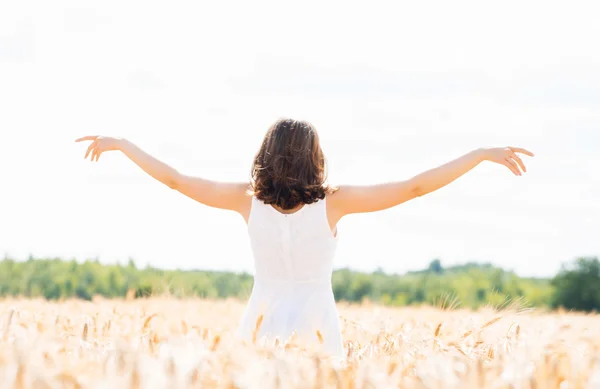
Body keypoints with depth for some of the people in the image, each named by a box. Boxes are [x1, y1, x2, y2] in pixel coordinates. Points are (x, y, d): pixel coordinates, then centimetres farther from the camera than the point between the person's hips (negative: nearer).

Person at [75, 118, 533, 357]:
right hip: (317, 332, -2)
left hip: (261, 330, 2)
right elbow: (416, 186, -10)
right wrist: (483, 153, -7)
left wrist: (121, 143, 15)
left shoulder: (249, 199, -3)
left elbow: (175, 179, 3)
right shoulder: (333, 201, -8)